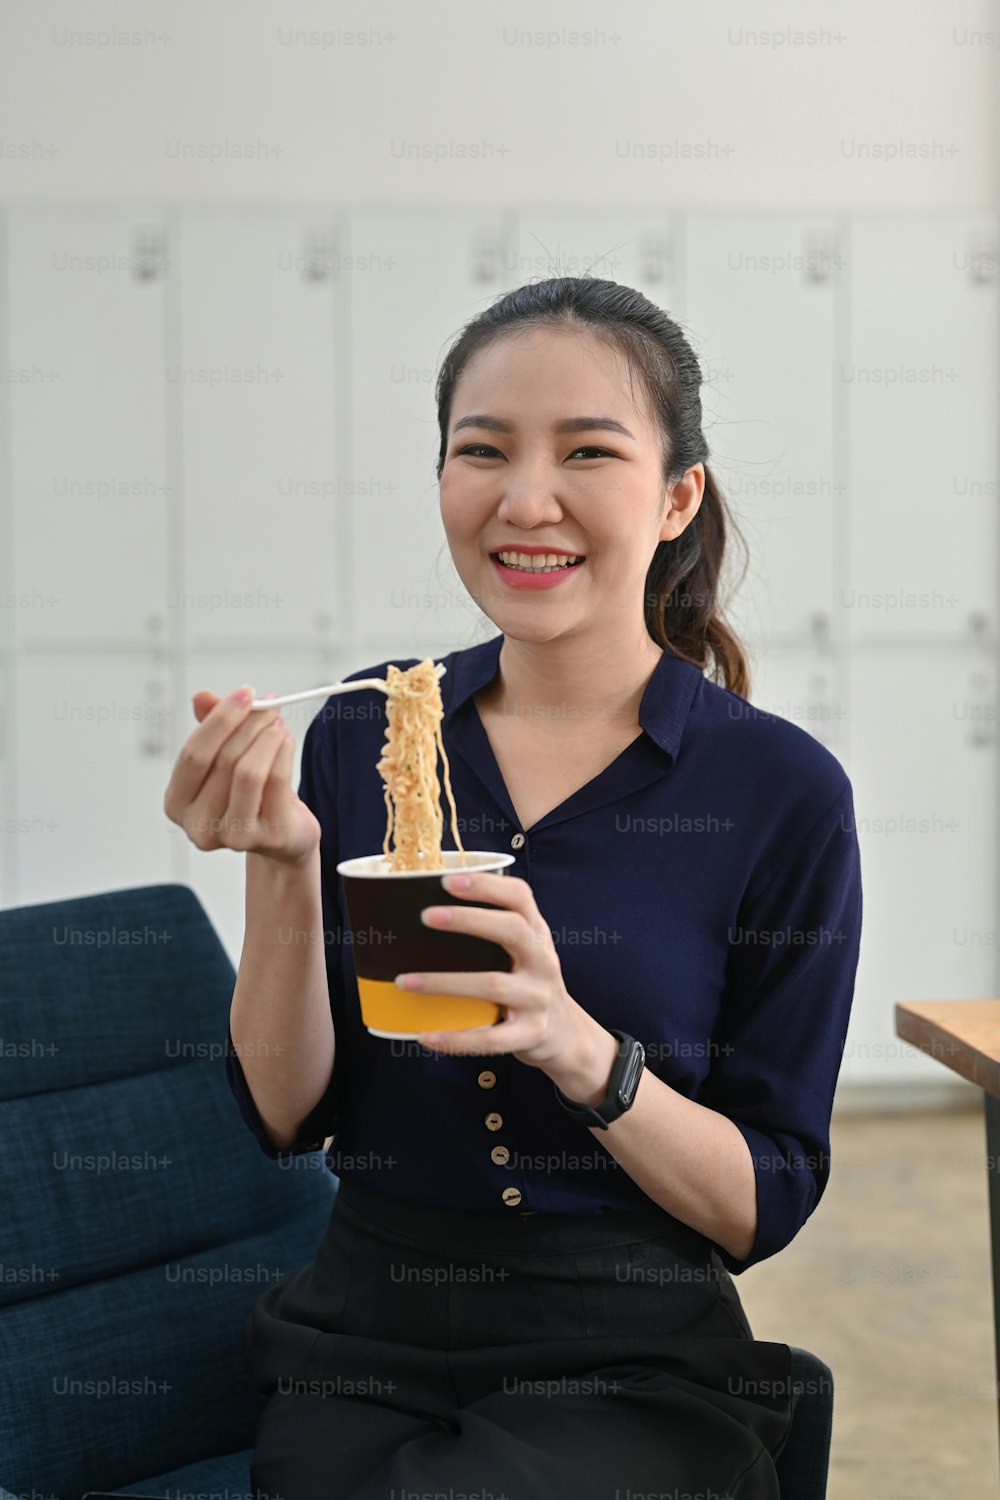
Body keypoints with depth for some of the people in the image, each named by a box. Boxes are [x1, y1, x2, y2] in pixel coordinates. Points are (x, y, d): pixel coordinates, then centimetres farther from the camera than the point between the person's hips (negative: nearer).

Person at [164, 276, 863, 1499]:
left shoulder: (781, 790, -7)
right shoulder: (362, 731, 1)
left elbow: (766, 1205, -6)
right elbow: (285, 1117, 2)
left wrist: (580, 1051, -23)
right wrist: (282, 867, -14)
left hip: (629, 1367, -2)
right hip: (359, 1343, 3)